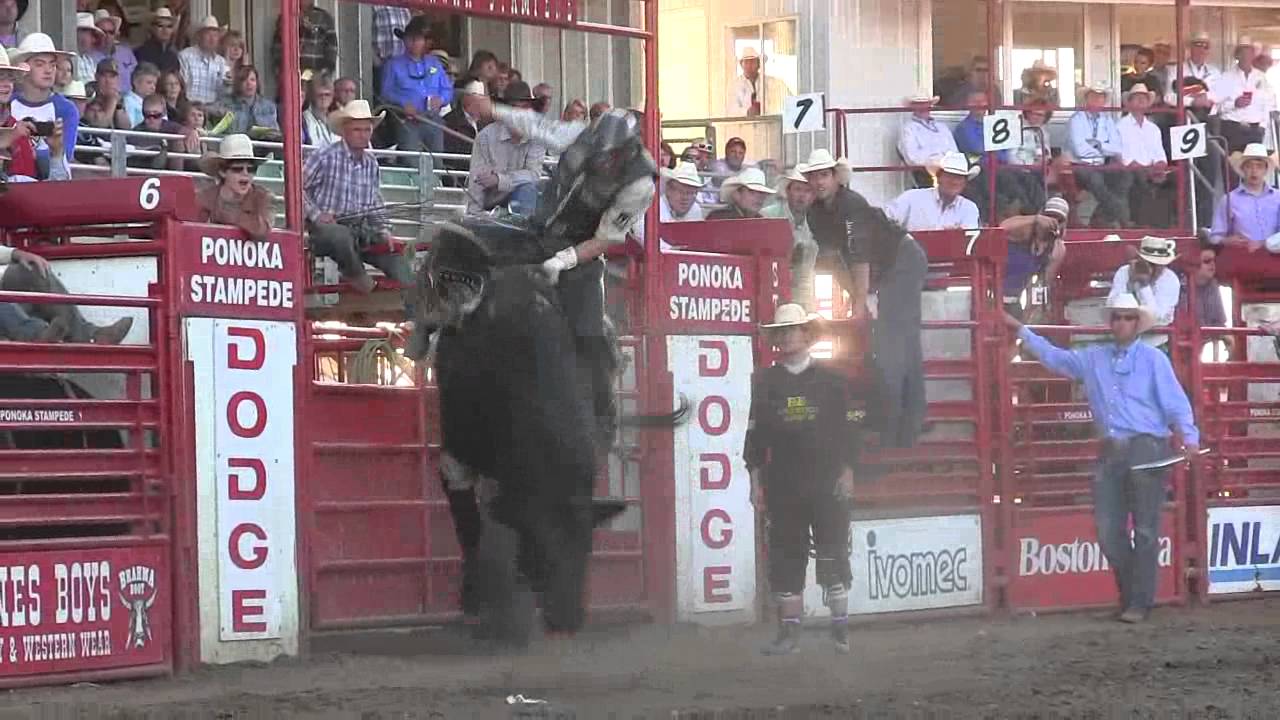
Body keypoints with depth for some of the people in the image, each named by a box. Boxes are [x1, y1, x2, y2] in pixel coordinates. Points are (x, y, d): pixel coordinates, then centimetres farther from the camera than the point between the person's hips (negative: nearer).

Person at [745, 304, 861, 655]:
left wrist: (847, 472, -3)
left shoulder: (831, 379, 4)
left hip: (827, 485, -2)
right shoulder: (765, 382, 8)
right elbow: (755, 432, 9)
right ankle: (788, 632, 5)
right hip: (782, 487, 2)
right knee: (785, 560, 1)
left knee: (833, 556, -2)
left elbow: (847, 429, 5)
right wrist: (756, 481, 4)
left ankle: (841, 629, 4)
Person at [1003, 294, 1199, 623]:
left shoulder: (1153, 359, 1)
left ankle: (1140, 603, -1)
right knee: (1109, 531, 4)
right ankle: (1128, 595, 16)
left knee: (1145, 531, -3)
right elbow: (1054, 357, 27)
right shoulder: (1093, 358, 15)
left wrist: (1189, 438, -18)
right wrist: (1021, 331, 27)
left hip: (1146, 449, -5)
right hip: (1111, 452, 5)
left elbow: (1175, 403, -5)